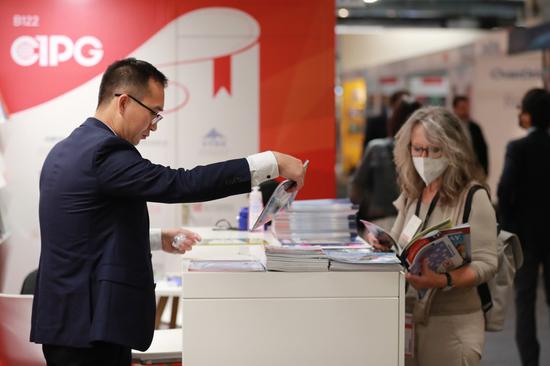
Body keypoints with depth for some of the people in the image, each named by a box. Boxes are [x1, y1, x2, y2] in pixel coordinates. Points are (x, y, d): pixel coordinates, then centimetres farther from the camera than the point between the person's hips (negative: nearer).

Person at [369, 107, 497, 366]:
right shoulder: (411, 195, 9)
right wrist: (382, 243, -3)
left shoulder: (473, 197, -11)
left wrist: (441, 281, -31)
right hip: (410, 316, 6)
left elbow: (486, 264, -15)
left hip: (453, 322, -5)